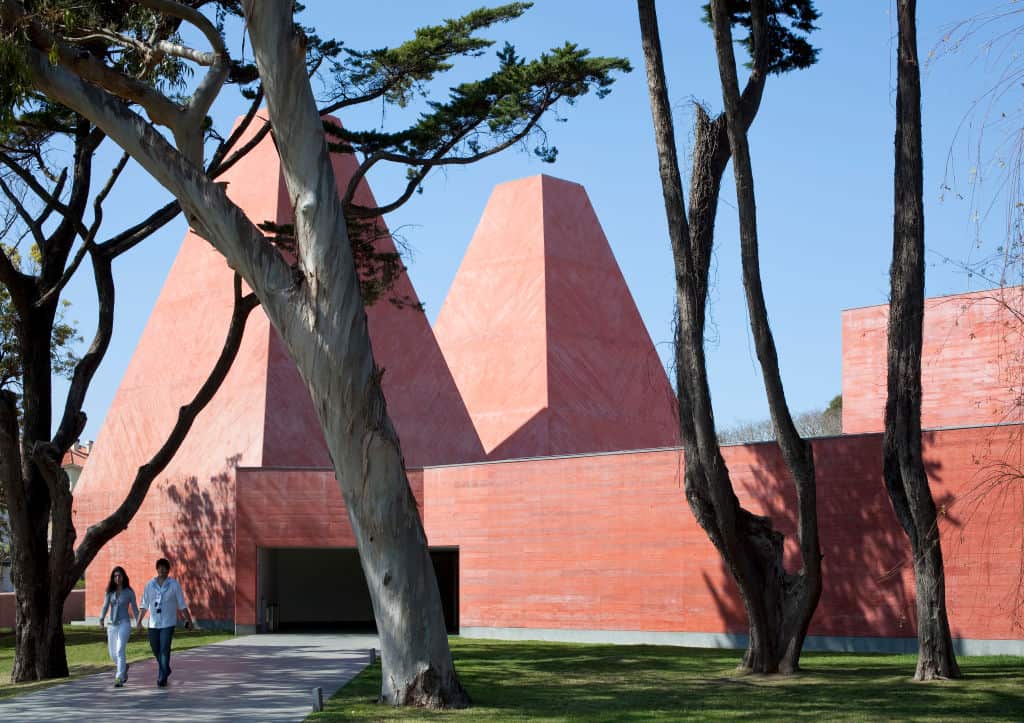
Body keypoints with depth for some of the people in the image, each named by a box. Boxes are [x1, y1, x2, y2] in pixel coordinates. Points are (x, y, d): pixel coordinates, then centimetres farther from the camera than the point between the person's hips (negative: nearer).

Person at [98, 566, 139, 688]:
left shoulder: (129, 592, -1)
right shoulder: (110, 591, 6)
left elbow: (134, 608, 4)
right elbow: (105, 606, -1)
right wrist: (101, 619, -18)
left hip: (124, 624, -4)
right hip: (112, 625, 4)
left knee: (120, 651, -18)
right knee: (113, 654, 9)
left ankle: (119, 678, -16)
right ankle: (124, 667, 40)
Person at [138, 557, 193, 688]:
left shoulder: (174, 585, -3)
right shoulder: (150, 585, 4)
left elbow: (182, 604, 1)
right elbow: (144, 605, 9)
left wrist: (189, 619, 1)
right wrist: (139, 621, 4)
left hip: (168, 623, -3)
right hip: (153, 623, 3)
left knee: (165, 649, -9)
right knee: (155, 649, 11)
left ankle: (162, 678, -5)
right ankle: (165, 669, 36)